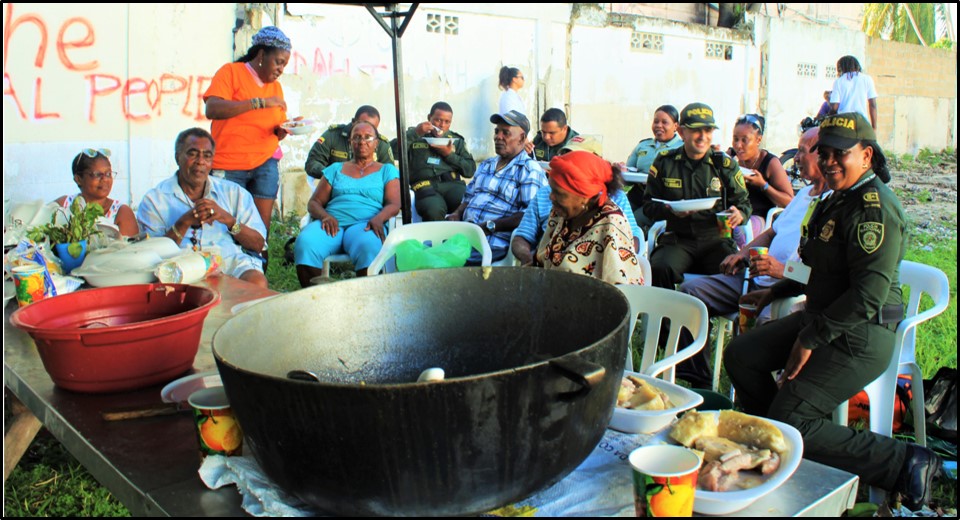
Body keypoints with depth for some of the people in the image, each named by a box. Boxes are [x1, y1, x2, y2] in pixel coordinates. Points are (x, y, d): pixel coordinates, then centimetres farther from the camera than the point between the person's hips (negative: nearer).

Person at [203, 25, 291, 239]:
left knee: (262, 225, -3)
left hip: (265, 163, 4)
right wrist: (260, 102, -19)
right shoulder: (231, 72, 0)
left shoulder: (275, 87, 14)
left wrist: (282, 131, -4)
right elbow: (212, 109, -16)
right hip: (228, 166, -4)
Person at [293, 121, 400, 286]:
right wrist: (324, 216, -5)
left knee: (368, 247, -41)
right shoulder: (335, 169, 27)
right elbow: (314, 202, 20)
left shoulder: (387, 170, 22)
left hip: (364, 224, -2)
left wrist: (378, 218, -17)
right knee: (305, 243, -33)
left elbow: (394, 205, 7)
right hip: (333, 222, 2)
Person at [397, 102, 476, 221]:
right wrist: (415, 133, -6)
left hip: (452, 184, 2)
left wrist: (449, 154, 2)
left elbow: (470, 170, 15)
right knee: (434, 211, -38)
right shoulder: (415, 135, 17)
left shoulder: (457, 140, 24)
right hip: (425, 186, -2)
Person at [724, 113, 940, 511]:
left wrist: (810, 339, -20)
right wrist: (776, 291, 21)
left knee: (790, 423, -14)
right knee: (740, 355, 4)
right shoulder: (840, 200, 12)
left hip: (860, 338, -10)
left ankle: (905, 464, -3)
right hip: (825, 319, 10)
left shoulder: (874, 206, -19)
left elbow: (869, 295, -25)